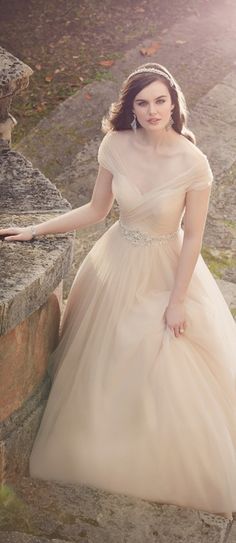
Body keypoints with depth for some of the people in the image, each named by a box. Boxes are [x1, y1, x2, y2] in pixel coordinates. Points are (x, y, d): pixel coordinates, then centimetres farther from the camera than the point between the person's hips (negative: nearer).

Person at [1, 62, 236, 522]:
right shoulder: (115, 146, -13)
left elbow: (193, 236, -14)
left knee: (170, 377, 10)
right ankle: (109, 447, 47)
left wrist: (177, 301, -11)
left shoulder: (192, 162, -22)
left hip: (166, 271, -3)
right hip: (117, 265, 3)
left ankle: (172, 467, 38)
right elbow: (95, 210, 0)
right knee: (105, 366, 20)